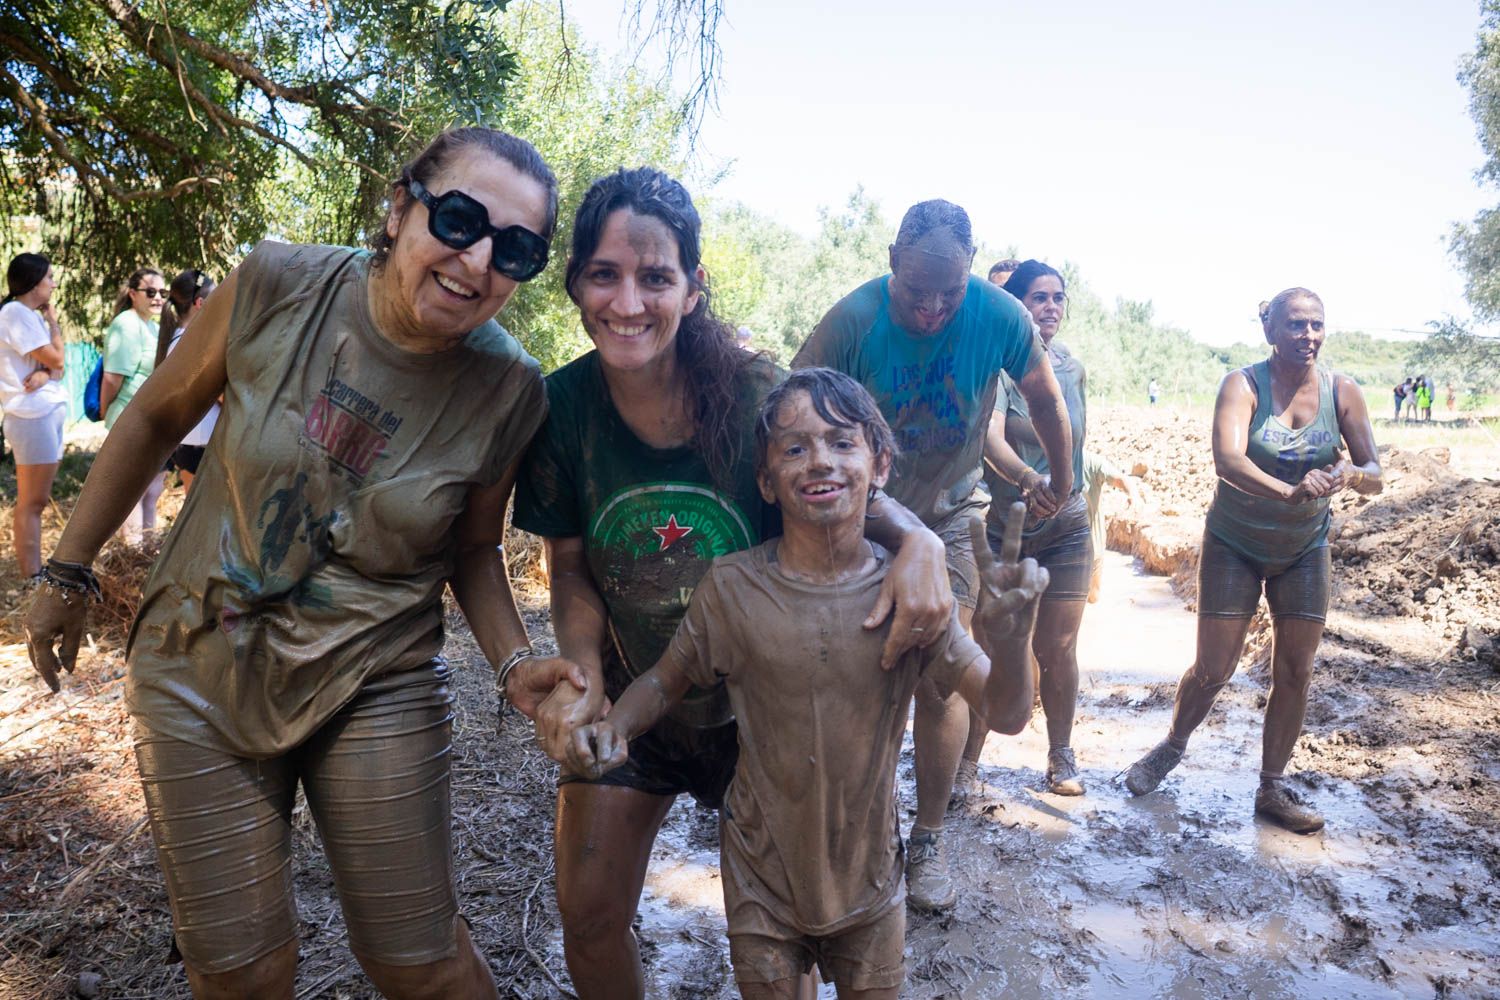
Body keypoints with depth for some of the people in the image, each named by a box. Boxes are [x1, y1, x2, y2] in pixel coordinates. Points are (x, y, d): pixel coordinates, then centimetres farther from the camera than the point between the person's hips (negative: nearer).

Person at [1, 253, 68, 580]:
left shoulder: (31, 316, 17)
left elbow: (56, 367, 12)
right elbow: (57, 360, -15)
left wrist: (46, 374, -11)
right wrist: (54, 322, -1)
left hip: (47, 413, 10)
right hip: (34, 416, -10)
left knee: (35, 501, 11)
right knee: (32, 503, -7)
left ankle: (35, 575, 17)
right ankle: (32, 580, -3)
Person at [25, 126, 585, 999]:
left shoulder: (509, 392, -13)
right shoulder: (277, 289, -14)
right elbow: (157, 417, 1)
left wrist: (516, 662, -14)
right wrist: (70, 573, 9)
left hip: (376, 688, -1)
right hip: (200, 669, 1)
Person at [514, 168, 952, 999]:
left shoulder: (749, 392, -21)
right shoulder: (560, 407, -15)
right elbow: (569, 567, -2)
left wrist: (918, 540, -30)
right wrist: (585, 678, -18)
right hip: (628, 705, 2)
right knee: (587, 917, 6)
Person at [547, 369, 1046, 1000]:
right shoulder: (733, 586, -15)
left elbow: (1005, 715, -15)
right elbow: (665, 681, -2)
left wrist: (1008, 643, -35)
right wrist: (613, 728, -21)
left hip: (868, 870, 1)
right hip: (762, 876, -1)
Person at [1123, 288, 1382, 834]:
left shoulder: (1343, 392, -6)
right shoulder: (1244, 384, -17)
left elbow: (1374, 477, -7)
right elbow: (1228, 460, -33)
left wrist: (1349, 475, -32)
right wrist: (1290, 492, -50)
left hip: (1305, 550, 3)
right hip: (1235, 545, -3)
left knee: (1295, 673, 4)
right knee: (1212, 669, 0)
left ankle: (1272, 789, 21)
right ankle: (1172, 747, 29)